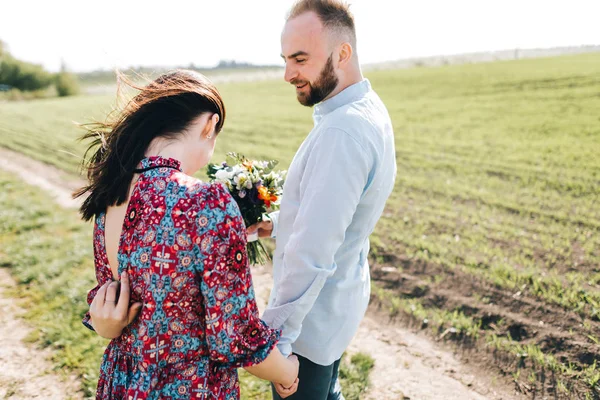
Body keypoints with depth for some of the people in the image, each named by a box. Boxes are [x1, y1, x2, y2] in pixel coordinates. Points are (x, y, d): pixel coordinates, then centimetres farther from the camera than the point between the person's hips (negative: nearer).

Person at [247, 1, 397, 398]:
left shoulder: (342, 133, -30)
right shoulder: (368, 109, 3)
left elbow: (312, 254, -32)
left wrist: (275, 336, -25)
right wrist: (278, 222, 8)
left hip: (312, 320, -9)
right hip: (339, 305, 9)